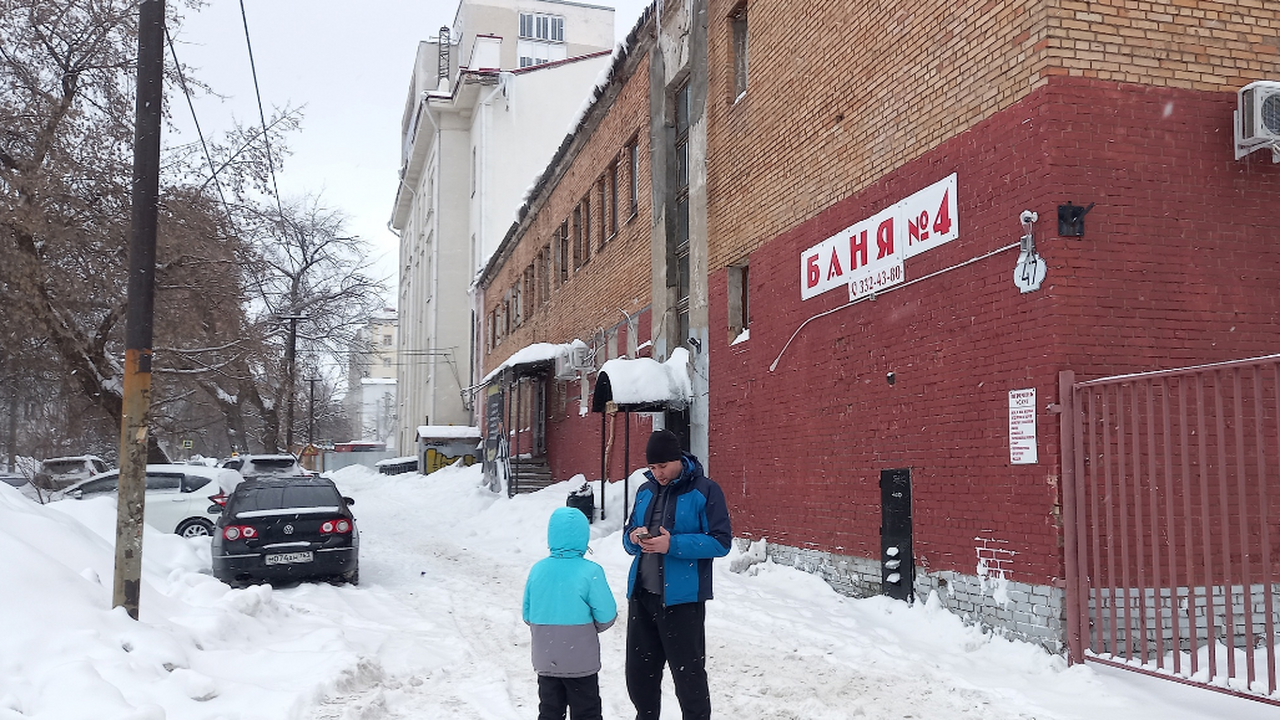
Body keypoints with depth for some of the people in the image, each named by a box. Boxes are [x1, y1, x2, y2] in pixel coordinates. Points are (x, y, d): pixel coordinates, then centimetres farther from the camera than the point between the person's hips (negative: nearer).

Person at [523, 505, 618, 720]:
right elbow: (606, 616, -12)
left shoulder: (537, 569, -3)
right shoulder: (590, 571, -16)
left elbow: (527, 614, 4)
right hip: (580, 660, -4)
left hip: (545, 660, 4)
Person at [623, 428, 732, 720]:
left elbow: (721, 542, -12)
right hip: (641, 594, 6)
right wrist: (634, 537, -7)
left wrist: (673, 544, -21)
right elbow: (628, 534, 18)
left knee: (688, 675, 2)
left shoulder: (705, 490, -8)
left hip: (682, 598, -6)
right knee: (639, 672, 15)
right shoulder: (646, 490, 11)